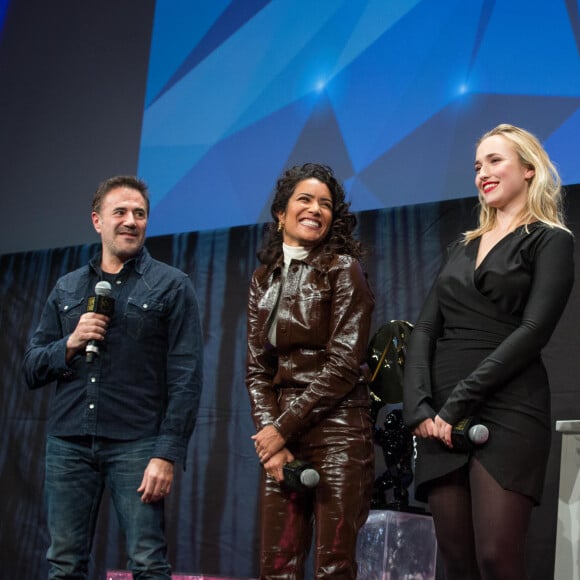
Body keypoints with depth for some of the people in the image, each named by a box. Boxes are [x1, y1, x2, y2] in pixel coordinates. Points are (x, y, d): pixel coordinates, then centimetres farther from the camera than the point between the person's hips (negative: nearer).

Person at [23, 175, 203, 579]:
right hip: (68, 443, 4)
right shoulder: (67, 289, 14)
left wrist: (167, 454, -13)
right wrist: (70, 344, -5)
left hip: (136, 444, -3)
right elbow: (32, 370, 14)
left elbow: (186, 379, -5)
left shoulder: (172, 286, 2)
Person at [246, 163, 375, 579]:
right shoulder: (264, 279, 12)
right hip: (281, 435, 5)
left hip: (337, 430, -5)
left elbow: (344, 364, -11)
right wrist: (268, 432, -6)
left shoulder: (343, 269, -3)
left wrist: (283, 428, -11)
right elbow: (257, 368, 9)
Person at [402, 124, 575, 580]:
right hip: (441, 417, 5)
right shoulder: (462, 247, 20)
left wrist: (458, 403, -15)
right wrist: (420, 406, -5)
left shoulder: (551, 241, 4)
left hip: (507, 411, -5)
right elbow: (425, 331, 12)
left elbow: (533, 331, -9)